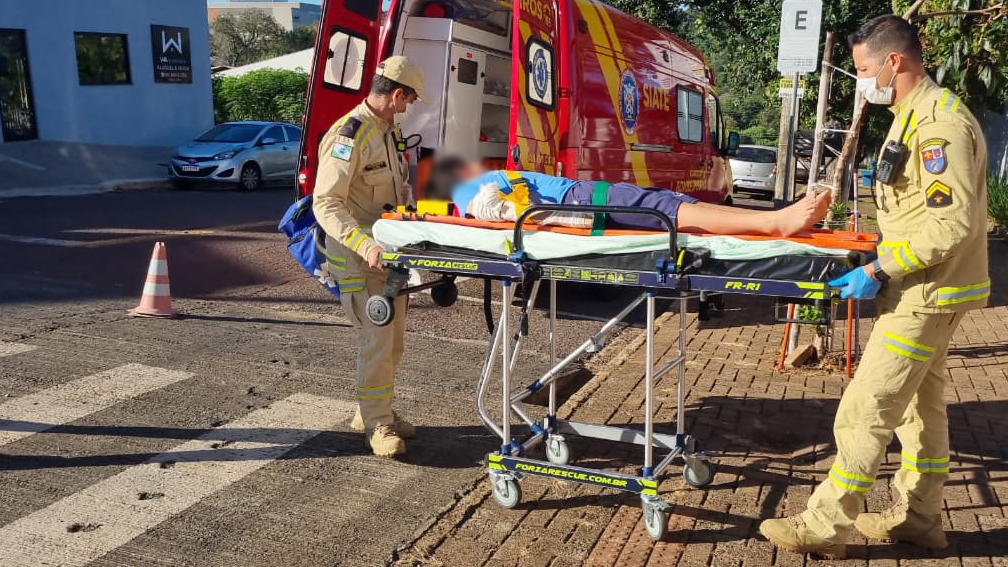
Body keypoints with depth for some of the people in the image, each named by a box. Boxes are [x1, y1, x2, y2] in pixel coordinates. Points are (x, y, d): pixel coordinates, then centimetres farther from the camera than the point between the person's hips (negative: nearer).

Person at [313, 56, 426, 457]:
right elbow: (326, 203, -26)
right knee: (376, 338, -7)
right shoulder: (349, 134, -20)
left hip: (389, 251, 9)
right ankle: (377, 425, 7)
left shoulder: (390, 131, 10)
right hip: (357, 257, -9)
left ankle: (372, 411, 30)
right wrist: (365, 244, -36)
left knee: (393, 338, 14)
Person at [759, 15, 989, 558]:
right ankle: (918, 517, 32)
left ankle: (824, 526, 4)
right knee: (921, 404, 18)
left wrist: (879, 272, -23)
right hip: (926, 290, 11)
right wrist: (884, 263, 12)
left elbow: (952, 222, -26)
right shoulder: (916, 116, 12)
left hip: (926, 295, -11)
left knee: (864, 411, -6)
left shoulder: (938, 123, -20)